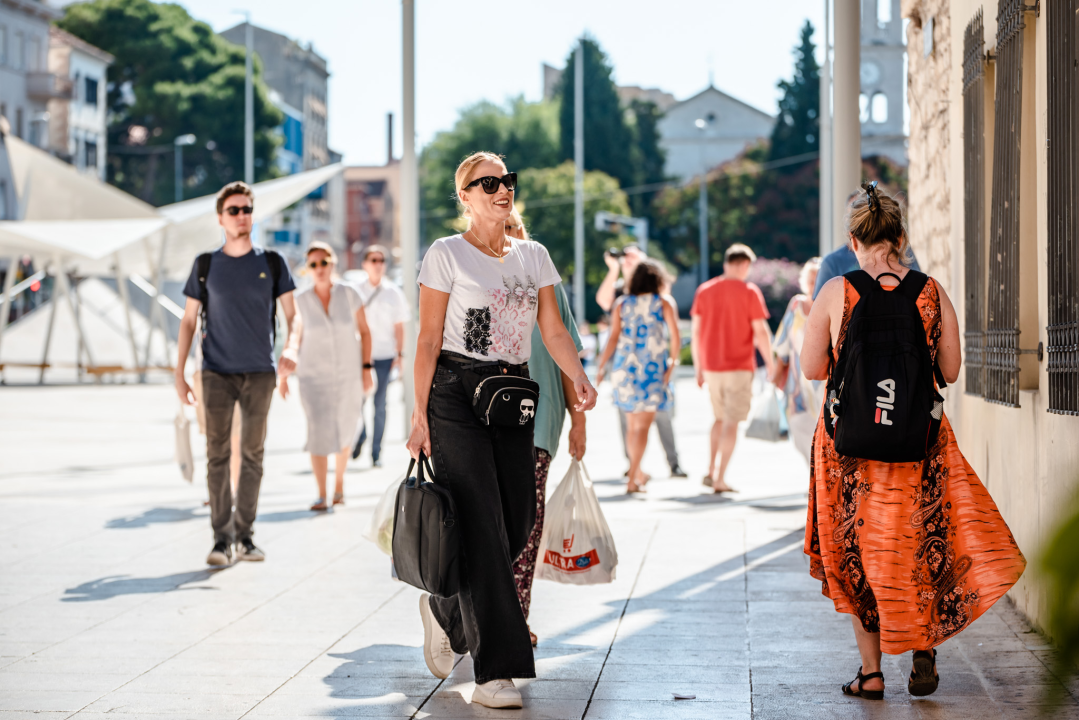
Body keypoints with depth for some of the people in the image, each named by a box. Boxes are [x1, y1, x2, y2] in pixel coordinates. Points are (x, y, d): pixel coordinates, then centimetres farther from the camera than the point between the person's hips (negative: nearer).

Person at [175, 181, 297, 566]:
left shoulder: (272, 263, 5)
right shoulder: (206, 265, 5)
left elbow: (292, 315, 5)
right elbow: (188, 321, 8)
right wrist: (179, 375, 2)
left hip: (259, 374, 1)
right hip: (217, 373, 0)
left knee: (252, 455, 4)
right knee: (217, 454, -5)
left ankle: (245, 535, 12)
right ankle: (221, 538, -4)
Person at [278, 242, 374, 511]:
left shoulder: (348, 294, -5)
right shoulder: (301, 300, -3)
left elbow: (364, 332, 2)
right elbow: (295, 340, 8)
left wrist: (366, 368, -2)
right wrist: (284, 373, 1)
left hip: (348, 374, 1)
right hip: (314, 375, -1)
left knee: (345, 432, 6)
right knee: (319, 431, -12)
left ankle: (339, 484, 29)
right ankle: (321, 495, -7)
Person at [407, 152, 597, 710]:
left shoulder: (534, 256, 13)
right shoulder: (447, 254, -1)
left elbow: (553, 331, 8)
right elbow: (428, 340, -4)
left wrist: (579, 378, -11)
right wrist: (420, 415, -9)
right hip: (457, 395, -5)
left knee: (517, 522, 3)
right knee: (481, 527, -10)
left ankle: (445, 610, 31)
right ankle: (494, 672, -7)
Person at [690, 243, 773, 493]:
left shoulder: (704, 291, 6)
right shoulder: (749, 292, -7)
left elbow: (696, 332, 7)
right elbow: (760, 332, -9)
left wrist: (698, 367, 14)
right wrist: (770, 364, 1)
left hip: (711, 367, 5)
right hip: (739, 366, -5)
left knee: (720, 418, 20)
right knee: (732, 422, 0)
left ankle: (711, 471, 12)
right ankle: (720, 479, -3)